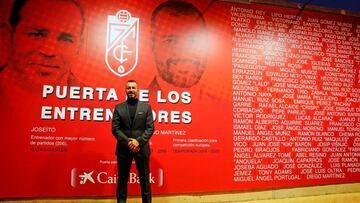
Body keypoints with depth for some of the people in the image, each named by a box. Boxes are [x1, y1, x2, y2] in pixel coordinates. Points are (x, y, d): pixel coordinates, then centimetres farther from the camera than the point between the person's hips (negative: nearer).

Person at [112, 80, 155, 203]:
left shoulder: (146, 107, 4)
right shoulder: (118, 108, 6)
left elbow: (150, 128, -2)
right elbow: (115, 129, -1)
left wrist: (138, 141, -15)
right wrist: (127, 142, -14)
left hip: (141, 148, 0)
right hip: (123, 149, 1)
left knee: (144, 180, 8)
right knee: (122, 180, 10)